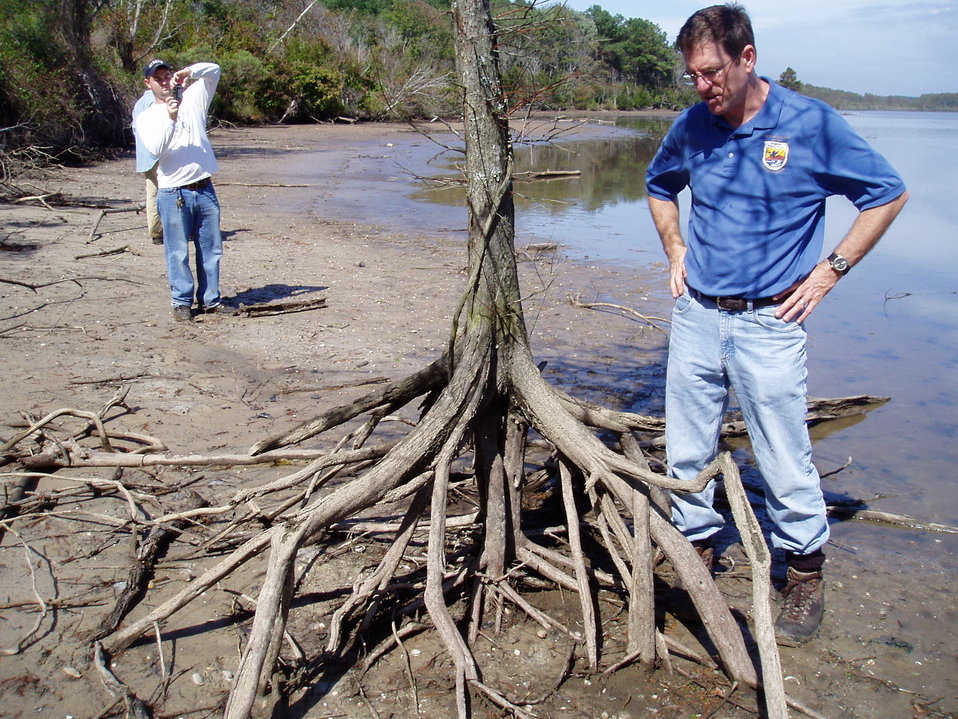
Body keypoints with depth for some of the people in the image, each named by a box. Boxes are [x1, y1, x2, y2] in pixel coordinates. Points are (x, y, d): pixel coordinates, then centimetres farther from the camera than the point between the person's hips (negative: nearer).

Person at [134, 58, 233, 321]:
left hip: (205, 189, 3)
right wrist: (170, 118, -23)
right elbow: (156, 149, -11)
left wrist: (187, 72, -9)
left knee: (211, 248, 7)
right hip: (173, 193, -3)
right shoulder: (146, 117, 6)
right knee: (178, 252, -2)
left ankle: (210, 299, 16)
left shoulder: (191, 100, 13)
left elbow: (213, 70, 8)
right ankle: (182, 302, 8)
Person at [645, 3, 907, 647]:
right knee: (687, 453, 12)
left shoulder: (811, 124, -8)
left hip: (769, 324, -4)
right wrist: (676, 251, 10)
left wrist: (830, 270, -4)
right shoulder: (691, 127, 3)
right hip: (695, 316, 4)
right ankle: (697, 551, 32)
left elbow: (889, 194, 1)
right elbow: (659, 187, 24)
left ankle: (807, 577, 24)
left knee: (786, 463, 3)